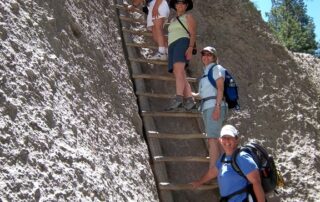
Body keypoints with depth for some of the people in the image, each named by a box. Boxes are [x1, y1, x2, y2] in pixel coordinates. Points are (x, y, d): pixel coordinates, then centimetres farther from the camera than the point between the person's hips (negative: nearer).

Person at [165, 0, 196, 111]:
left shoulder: (188, 16, 11)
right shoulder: (173, 20, 31)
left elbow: (193, 34, -1)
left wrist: (190, 48, -18)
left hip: (182, 43, -8)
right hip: (172, 47, 8)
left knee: (178, 69, -28)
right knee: (180, 76, -7)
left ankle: (178, 99, -43)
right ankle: (190, 100, -15)